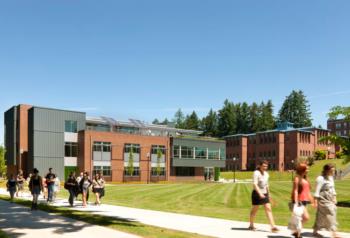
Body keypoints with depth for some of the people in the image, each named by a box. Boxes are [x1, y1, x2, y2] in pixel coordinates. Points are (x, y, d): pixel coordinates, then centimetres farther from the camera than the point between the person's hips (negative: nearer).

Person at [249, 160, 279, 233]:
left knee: (268, 209, -3)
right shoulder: (256, 173, -13)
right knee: (255, 210, 5)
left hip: (264, 194, 6)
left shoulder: (266, 174, 10)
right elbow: (255, 184, -22)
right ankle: (251, 225, 22)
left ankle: (273, 227, -6)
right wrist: (260, 193, -32)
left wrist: (268, 194, 21)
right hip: (257, 194, -6)